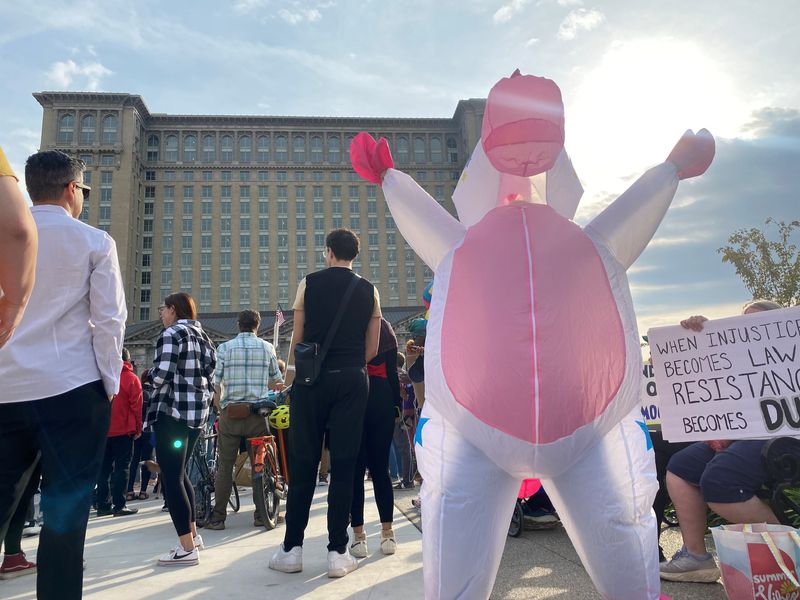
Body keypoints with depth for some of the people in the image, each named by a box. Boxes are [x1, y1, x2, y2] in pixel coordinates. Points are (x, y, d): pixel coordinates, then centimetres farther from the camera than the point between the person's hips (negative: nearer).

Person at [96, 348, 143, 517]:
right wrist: (138, 429, 0)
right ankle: (119, 506, -3)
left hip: (104, 430, 4)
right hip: (123, 430, -4)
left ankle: (103, 505, 13)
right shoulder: (131, 378, -5)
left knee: (104, 467, 10)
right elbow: (136, 405, -8)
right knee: (122, 467, -1)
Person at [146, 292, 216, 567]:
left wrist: (152, 371, 3)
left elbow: (161, 377, -17)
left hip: (172, 413, -8)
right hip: (198, 414, 9)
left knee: (171, 478, -3)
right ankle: (193, 534, 27)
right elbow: (211, 374, 14)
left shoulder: (171, 335, -10)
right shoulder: (202, 336, 15)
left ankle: (187, 548, -1)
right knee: (180, 473, 21)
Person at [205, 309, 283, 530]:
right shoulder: (267, 347, 2)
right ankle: (260, 515, 14)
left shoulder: (225, 348, 0)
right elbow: (279, 382, 8)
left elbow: (215, 383, -4)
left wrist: (220, 403, 14)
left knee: (224, 466, 7)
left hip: (230, 414, 0)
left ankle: (218, 517, 11)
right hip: (258, 413, 0)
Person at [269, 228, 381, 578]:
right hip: (352, 382, 1)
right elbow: (372, 349, 6)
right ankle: (337, 552, 9)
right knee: (343, 464, 5)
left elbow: (297, 339, 3)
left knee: (303, 462, 7)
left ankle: (292, 549, 15)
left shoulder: (309, 284, 1)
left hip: (312, 379, -1)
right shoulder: (369, 291, 5)